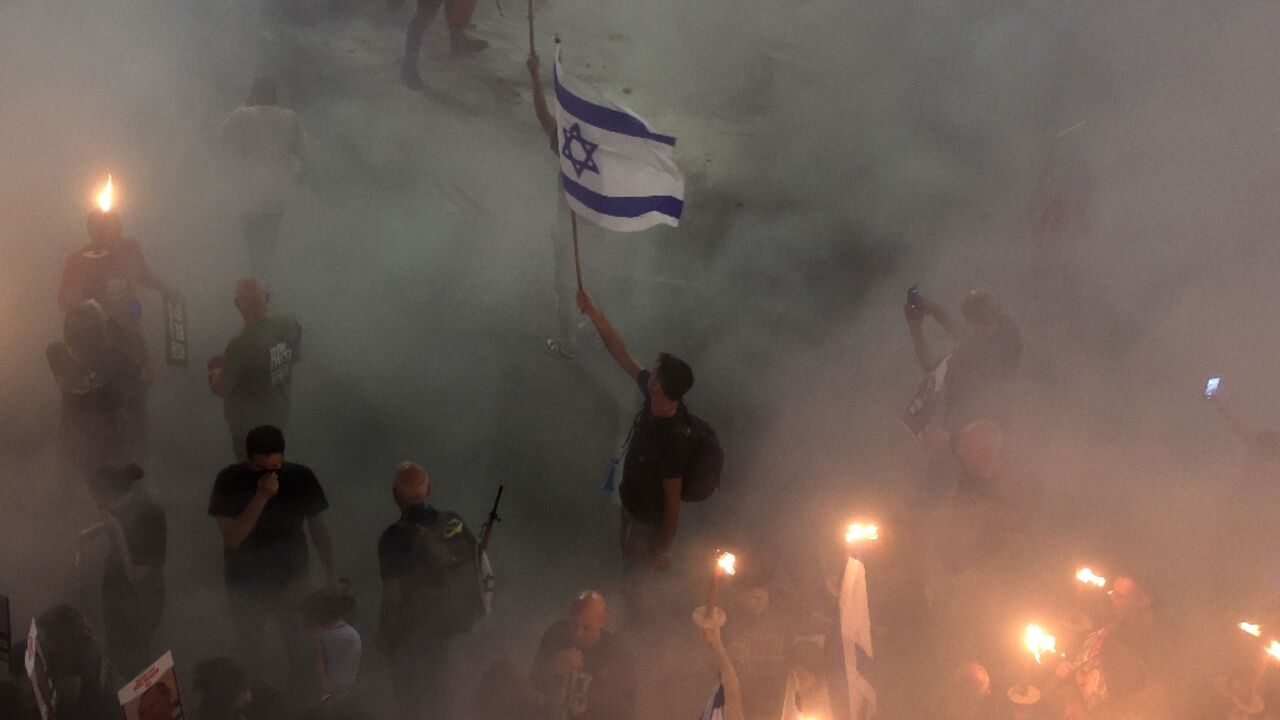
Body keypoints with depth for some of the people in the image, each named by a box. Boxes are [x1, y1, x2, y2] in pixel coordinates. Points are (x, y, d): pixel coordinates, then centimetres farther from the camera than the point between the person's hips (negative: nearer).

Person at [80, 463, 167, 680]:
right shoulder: (129, 494, -11)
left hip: (137, 607, -8)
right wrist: (97, 529, -4)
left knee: (129, 664, 10)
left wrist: (117, 532, -34)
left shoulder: (147, 518, -35)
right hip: (118, 597, 8)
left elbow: (135, 577, -29)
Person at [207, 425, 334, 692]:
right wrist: (261, 496, -34)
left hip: (290, 580, 0)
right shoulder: (230, 481, -18)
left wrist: (330, 573, -2)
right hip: (245, 583, 0)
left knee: (299, 650, 9)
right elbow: (232, 537, -25)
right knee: (250, 650, 16)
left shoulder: (302, 478, -14)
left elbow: (319, 529, -3)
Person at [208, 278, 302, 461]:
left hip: (250, 424, -5)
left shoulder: (241, 345, -38)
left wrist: (214, 371, 1)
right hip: (280, 413, 5)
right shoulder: (291, 324, -20)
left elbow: (222, 390, -23)